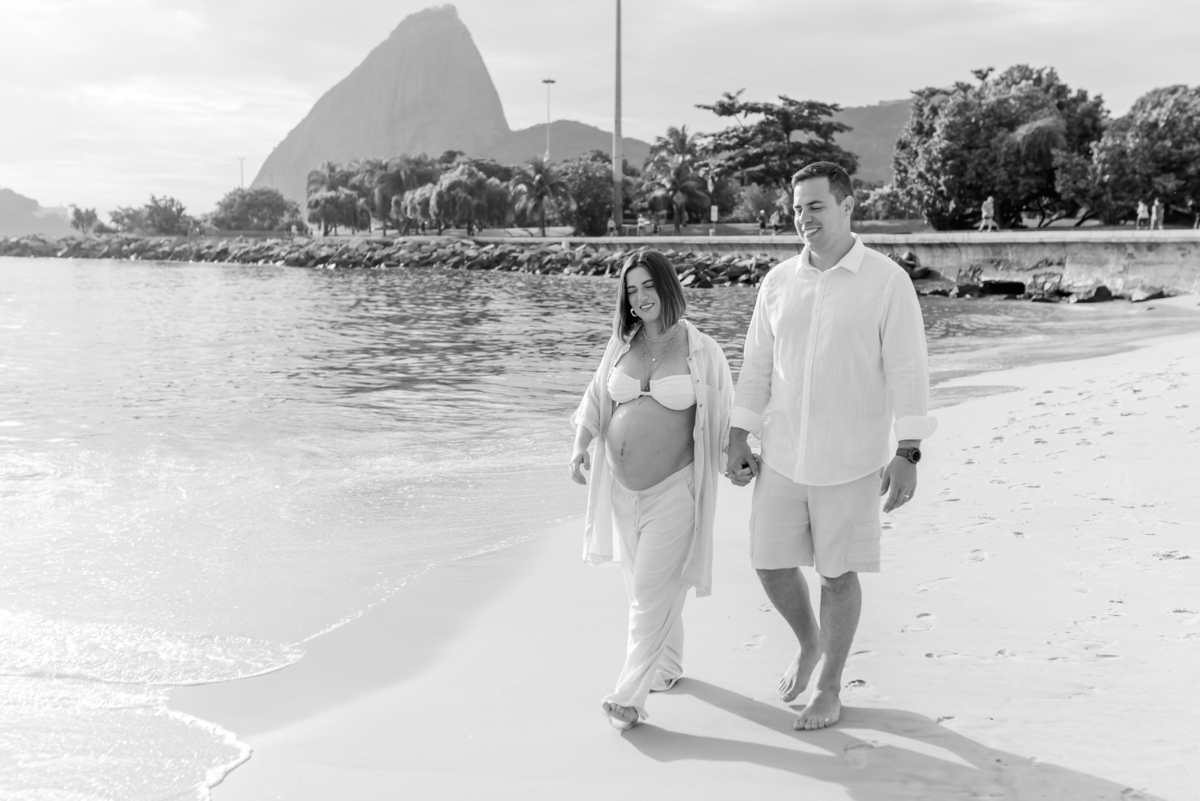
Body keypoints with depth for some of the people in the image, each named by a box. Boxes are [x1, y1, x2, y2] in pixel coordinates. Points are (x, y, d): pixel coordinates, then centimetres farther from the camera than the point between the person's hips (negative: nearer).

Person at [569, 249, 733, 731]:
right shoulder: (621, 345, 6)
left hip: (673, 488, -5)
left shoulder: (701, 351, -6)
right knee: (643, 587, 16)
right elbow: (596, 400, 11)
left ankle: (630, 695, -2)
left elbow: (723, 419, 2)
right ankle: (668, 667, 35)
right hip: (622, 488, 5)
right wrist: (579, 447, -2)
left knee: (652, 592, -7)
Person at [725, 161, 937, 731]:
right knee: (770, 563, 8)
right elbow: (756, 367, 9)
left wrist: (908, 454, -17)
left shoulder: (887, 282, -10)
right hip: (782, 455, 4)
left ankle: (829, 689, 24)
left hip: (849, 460, -4)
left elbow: (907, 372, -11)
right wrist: (738, 442, 5)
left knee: (837, 573, 5)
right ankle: (810, 643, 38)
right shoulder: (778, 282, 4)